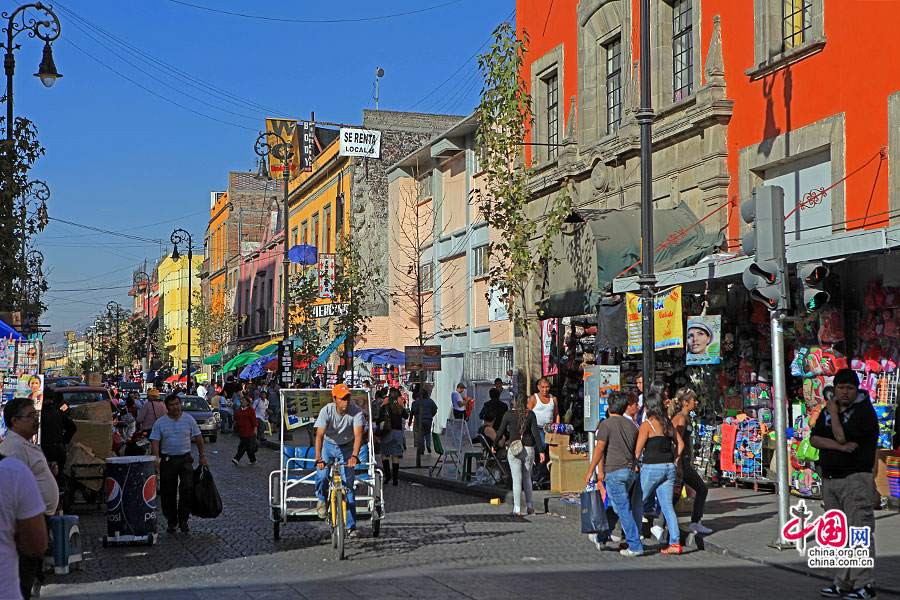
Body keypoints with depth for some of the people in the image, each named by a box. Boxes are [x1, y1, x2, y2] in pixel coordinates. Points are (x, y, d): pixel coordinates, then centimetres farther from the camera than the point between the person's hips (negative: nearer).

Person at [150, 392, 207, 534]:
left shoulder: (189, 419, 3)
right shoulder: (160, 423, 0)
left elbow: (199, 438, 10)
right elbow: (155, 443, -4)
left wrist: (202, 456, 7)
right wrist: (156, 460, -16)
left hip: (185, 458, 0)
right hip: (167, 460, 0)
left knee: (188, 488, -14)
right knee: (168, 493, 3)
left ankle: (183, 520, -2)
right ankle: (171, 522, 17)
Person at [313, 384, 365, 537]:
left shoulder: (356, 411, -24)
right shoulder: (326, 411, -25)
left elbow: (358, 435, -34)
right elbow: (319, 435, -33)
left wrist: (354, 455, -50)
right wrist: (318, 458, -46)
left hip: (347, 447, 0)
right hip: (328, 445, 0)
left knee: (348, 485, -7)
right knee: (322, 474, -25)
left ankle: (351, 526, 0)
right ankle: (321, 499, 10)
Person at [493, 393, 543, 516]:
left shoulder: (508, 414, -3)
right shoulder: (531, 414, 1)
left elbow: (500, 432, 1)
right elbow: (535, 433, -5)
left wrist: (495, 445, 16)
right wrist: (541, 450, -4)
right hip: (529, 449, 2)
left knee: (517, 479, -1)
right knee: (527, 478, 17)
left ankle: (517, 509, -3)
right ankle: (529, 506, 19)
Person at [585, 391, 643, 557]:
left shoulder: (606, 424, -5)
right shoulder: (631, 425, 12)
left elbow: (599, 449, -11)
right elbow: (637, 449, 15)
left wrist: (590, 472, -8)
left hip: (614, 471, -6)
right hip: (631, 471, 6)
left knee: (623, 508, -5)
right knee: (614, 506, 16)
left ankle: (635, 546, -8)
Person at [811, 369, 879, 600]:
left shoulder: (864, 411, -7)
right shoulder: (827, 411, 14)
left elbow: (842, 435, -18)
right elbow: (814, 439, 1)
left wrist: (833, 412, -3)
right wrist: (840, 446, -14)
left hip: (855, 478, -7)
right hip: (829, 479, 7)